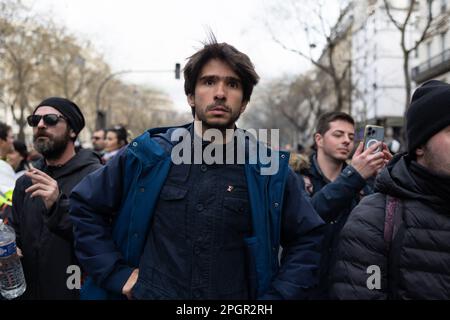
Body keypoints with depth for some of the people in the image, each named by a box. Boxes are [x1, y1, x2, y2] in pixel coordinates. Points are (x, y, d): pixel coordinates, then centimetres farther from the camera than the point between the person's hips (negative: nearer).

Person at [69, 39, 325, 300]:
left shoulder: (269, 169, -7)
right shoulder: (149, 154, -7)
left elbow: (308, 240, 1)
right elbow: (85, 207, 1)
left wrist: (276, 296, -8)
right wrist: (117, 274, -5)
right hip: (150, 293, 0)